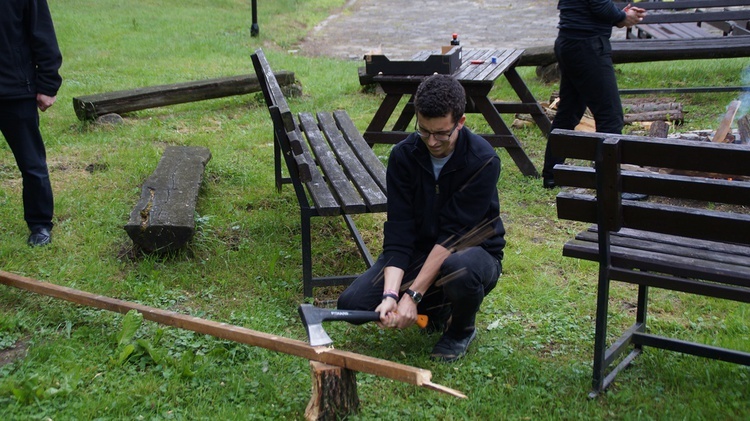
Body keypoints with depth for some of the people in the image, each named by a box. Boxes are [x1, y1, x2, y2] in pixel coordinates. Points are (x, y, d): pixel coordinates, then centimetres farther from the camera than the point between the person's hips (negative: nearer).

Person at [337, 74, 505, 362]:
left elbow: (454, 234, -26)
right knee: (352, 304, -16)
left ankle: (462, 330, -4)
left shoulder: (483, 161, -22)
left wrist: (412, 295, -31)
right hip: (418, 250, 4)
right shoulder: (403, 156, -12)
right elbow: (398, 231, -17)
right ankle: (436, 310, 11)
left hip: (473, 250, -3)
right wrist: (391, 295, -30)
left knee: (459, 269, -41)